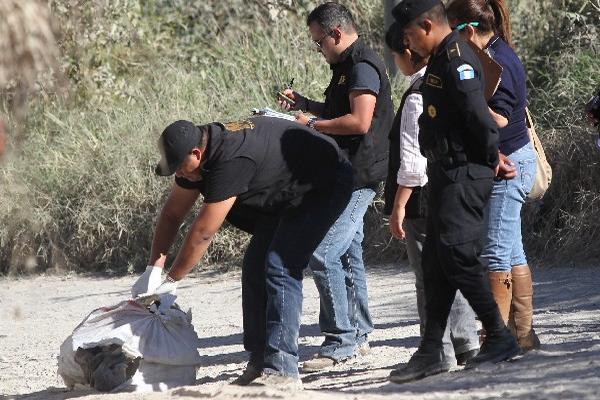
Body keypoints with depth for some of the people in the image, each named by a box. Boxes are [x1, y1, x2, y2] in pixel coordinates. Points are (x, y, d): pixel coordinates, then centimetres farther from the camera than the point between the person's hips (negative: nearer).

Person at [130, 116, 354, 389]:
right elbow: (172, 214, 1)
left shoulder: (232, 161, -37)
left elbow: (203, 232, -31)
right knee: (255, 267, 5)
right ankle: (260, 363, 9)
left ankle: (281, 370, -23)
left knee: (280, 267, -21)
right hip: (284, 196, 10)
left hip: (325, 187, -10)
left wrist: (171, 281, -22)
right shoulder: (197, 149, -8)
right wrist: (153, 271, -6)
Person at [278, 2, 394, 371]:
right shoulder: (348, 67, 19)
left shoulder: (362, 67, -14)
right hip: (347, 175, 11)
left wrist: (313, 124, -14)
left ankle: (340, 341, -13)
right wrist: (306, 104, 18)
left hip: (356, 177, -11)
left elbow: (360, 121, -23)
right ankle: (358, 335, 22)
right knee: (349, 256, 15)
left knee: (323, 255, -15)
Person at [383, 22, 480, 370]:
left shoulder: (418, 96, -17)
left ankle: (439, 353, 0)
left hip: (424, 202, -9)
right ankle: (465, 344, 22)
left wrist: (399, 206, -15)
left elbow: (413, 160, -20)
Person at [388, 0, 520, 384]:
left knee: (456, 255, -11)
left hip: (466, 175, -10)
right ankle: (432, 352, 11)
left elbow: (478, 114, -22)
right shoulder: (440, 60, 17)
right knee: (436, 263, 9)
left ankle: (500, 337, -3)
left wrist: (492, 158, -11)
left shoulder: (457, 60, -16)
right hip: (447, 175, 10)